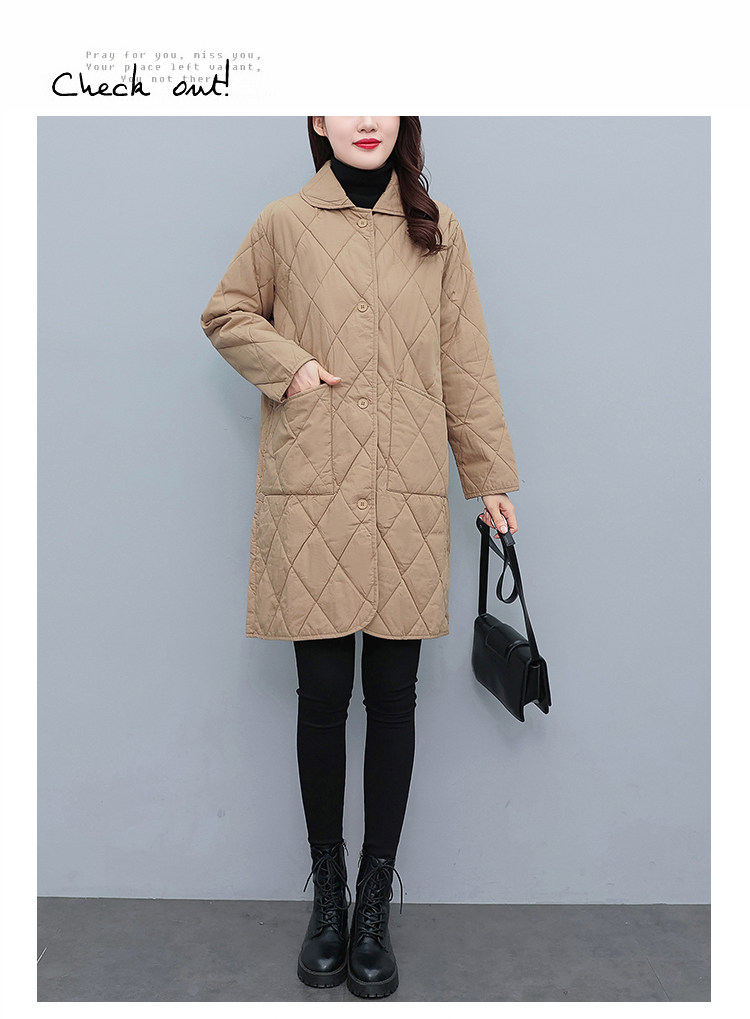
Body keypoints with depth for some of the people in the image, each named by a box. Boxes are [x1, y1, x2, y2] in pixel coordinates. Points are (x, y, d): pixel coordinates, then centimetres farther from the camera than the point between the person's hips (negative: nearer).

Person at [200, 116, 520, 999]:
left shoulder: (438, 232, 11)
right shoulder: (283, 224, 7)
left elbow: (464, 360, 11)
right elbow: (225, 315, 17)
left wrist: (491, 474, 9)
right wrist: (287, 365, -3)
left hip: (407, 498, 2)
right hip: (312, 496, -1)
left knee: (393, 699, 5)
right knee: (323, 695, 4)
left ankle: (376, 902, 23)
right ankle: (327, 890, 26)